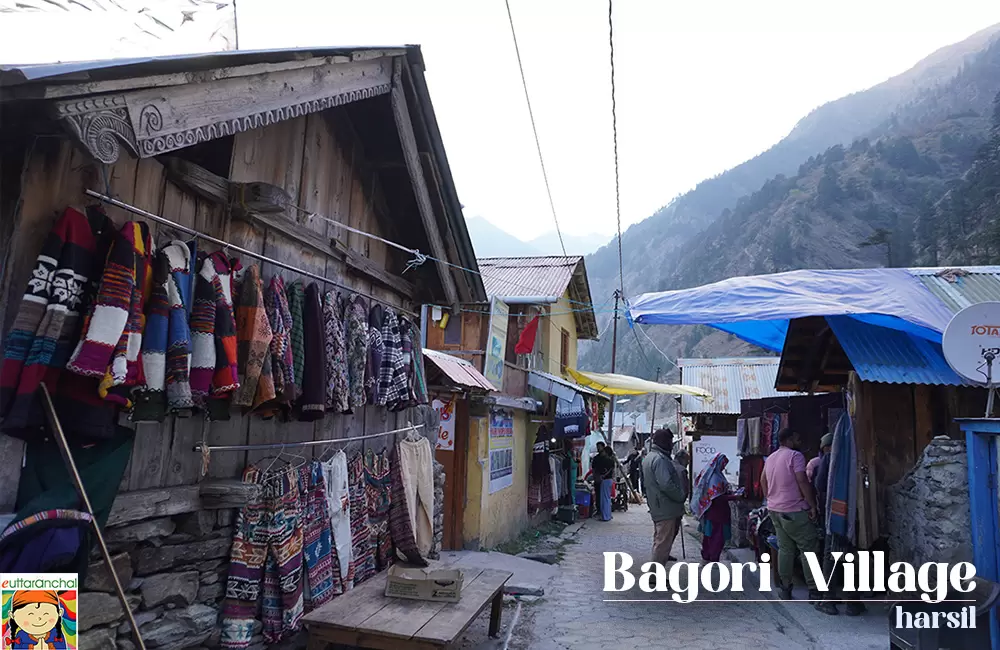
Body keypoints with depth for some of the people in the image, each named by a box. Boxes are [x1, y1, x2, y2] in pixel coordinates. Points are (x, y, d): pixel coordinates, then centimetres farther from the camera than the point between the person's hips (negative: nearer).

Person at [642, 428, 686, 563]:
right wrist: (681, 496, -13)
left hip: (656, 507, 10)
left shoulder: (648, 457, 15)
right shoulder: (660, 459, -20)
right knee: (664, 541, -5)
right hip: (666, 508, -10)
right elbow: (666, 484, -28)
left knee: (659, 539, 23)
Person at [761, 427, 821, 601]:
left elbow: (763, 481, 21)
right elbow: (802, 481, -18)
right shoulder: (795, 455, -11)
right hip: (795, 511, -8)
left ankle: (785, 588, 12)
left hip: (775, 510, 8)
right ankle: (814, 591, 0)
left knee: (785, 549, 11)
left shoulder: (770, 458, 14)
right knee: (809, 549, 0)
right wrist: (813, 506, -13)